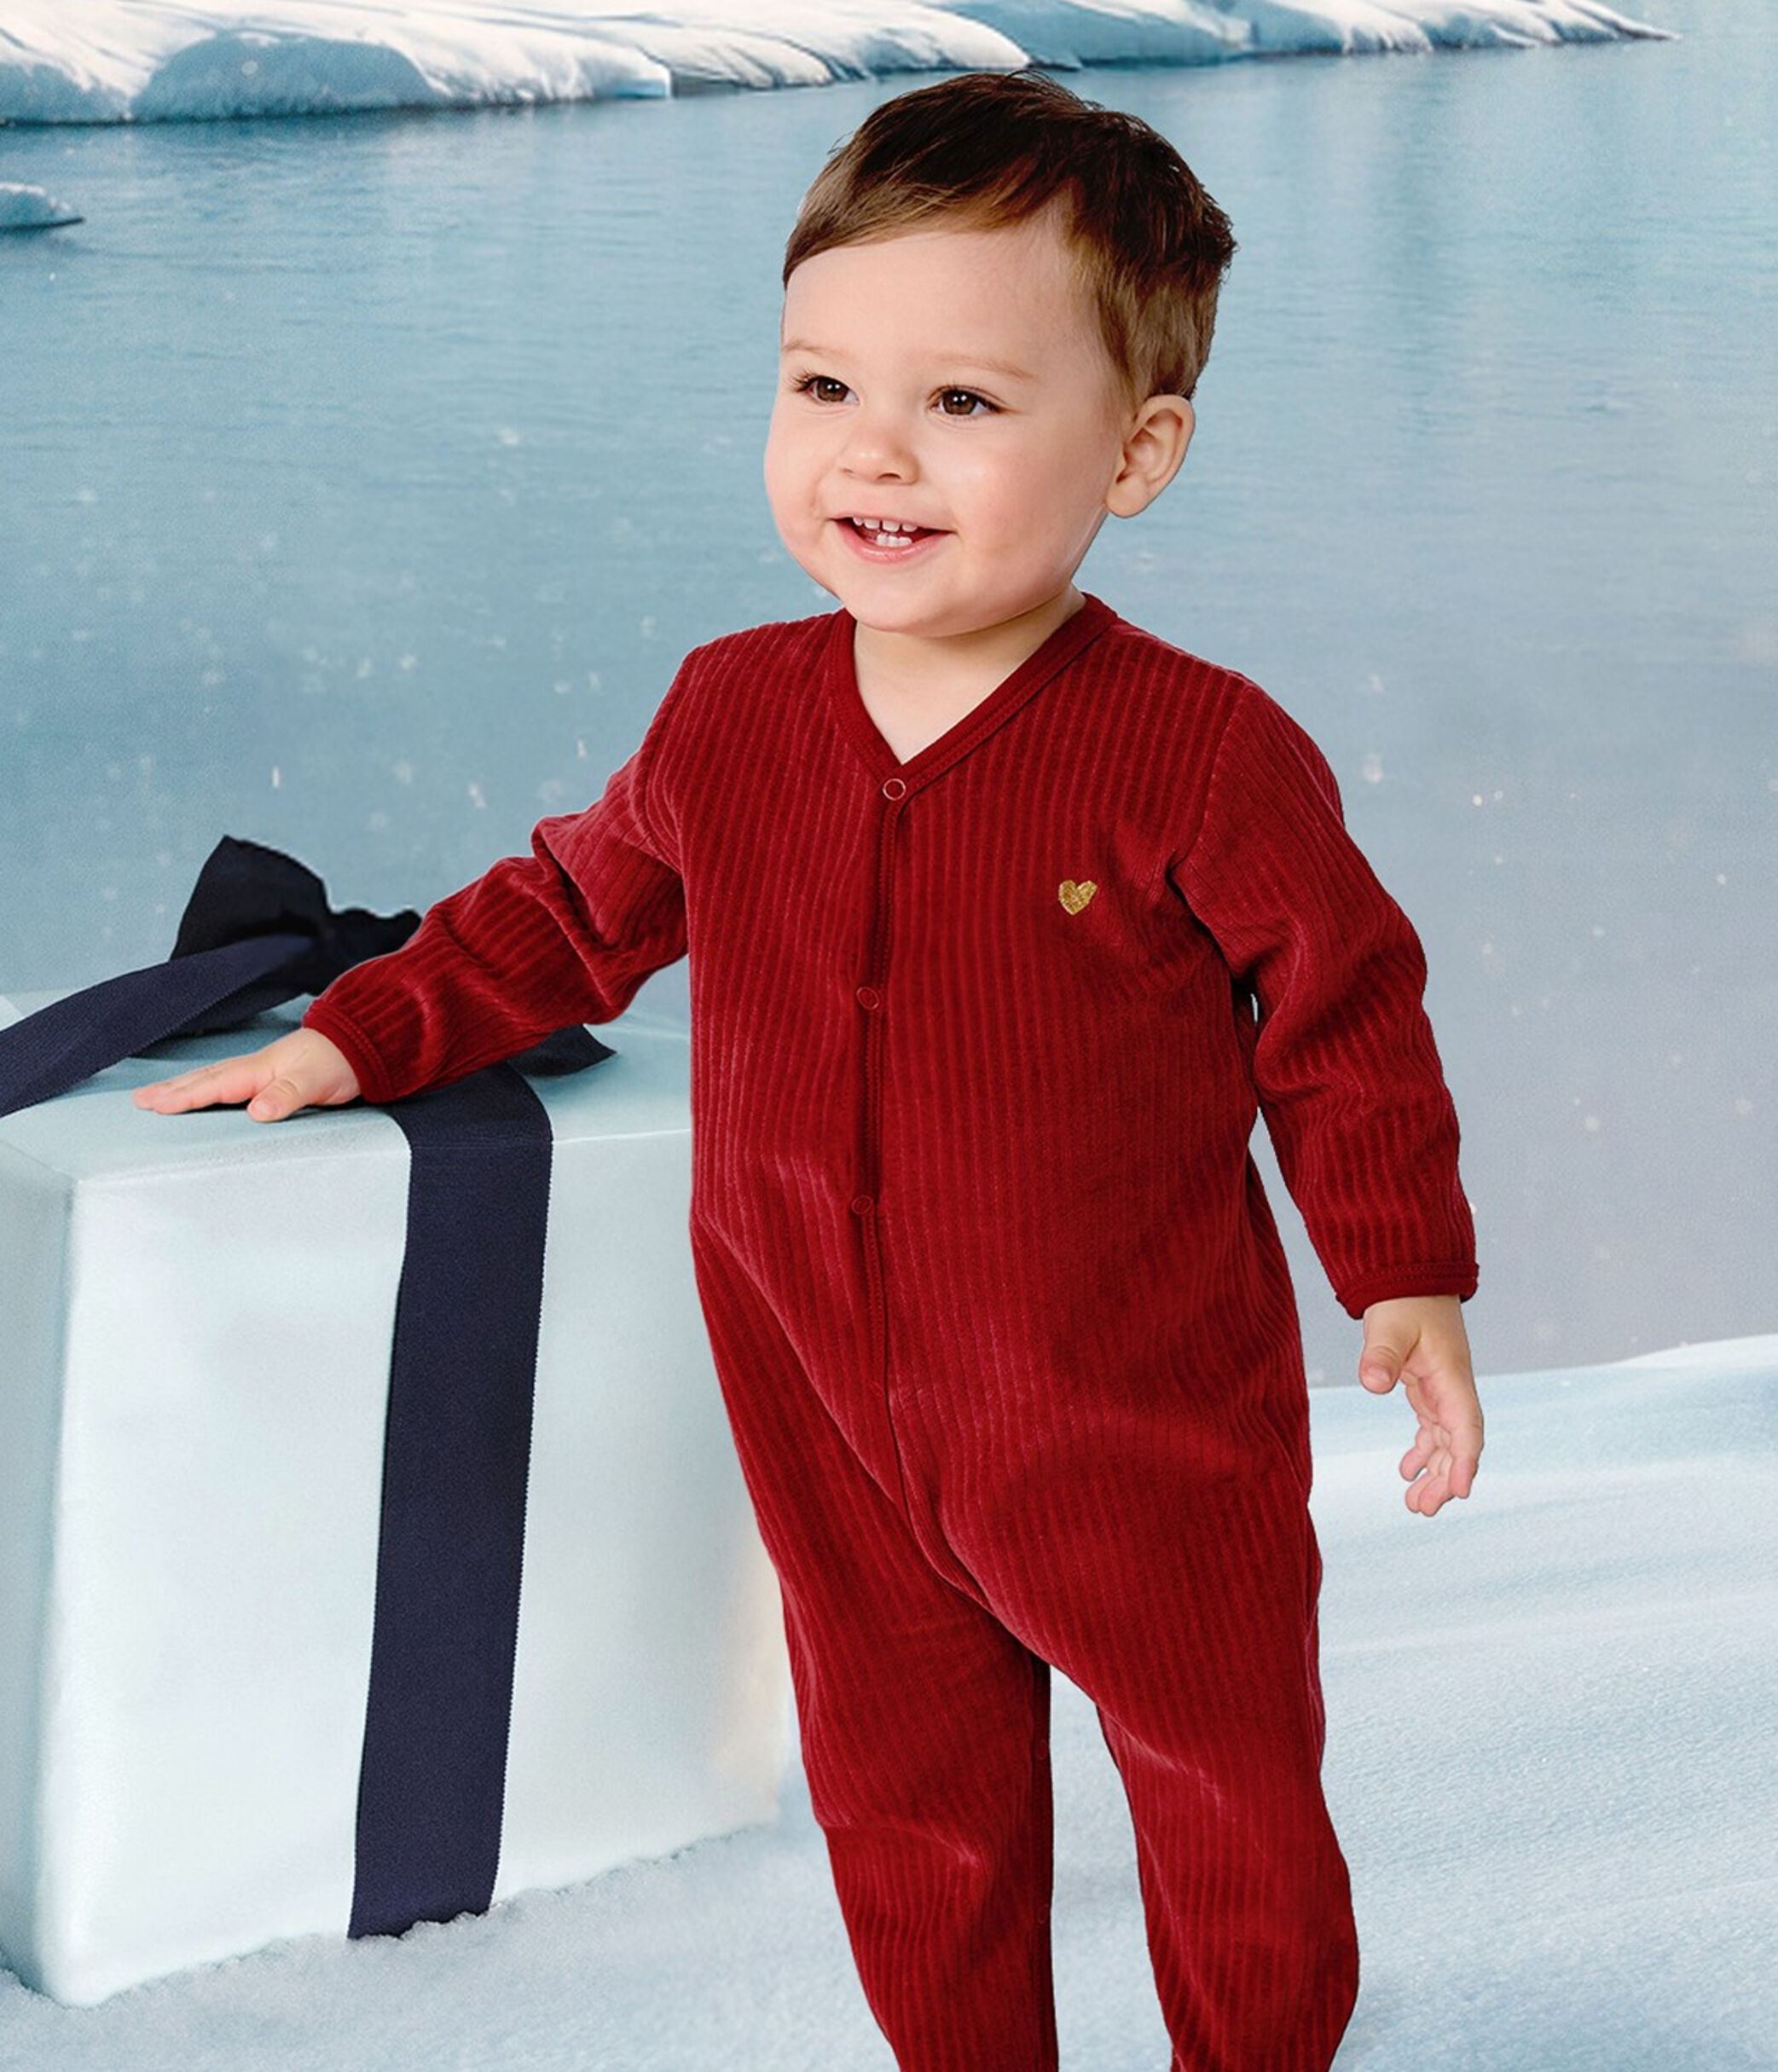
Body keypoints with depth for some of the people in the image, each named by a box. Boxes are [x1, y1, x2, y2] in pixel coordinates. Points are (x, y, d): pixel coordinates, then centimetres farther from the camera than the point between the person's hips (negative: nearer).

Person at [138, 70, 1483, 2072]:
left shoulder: (1203, 759, -18)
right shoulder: (728, 719, -5)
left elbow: (1345, 1012, -5)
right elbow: (575, 908, 14)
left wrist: (1406, 1270, -6)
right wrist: (360, 1033, 12)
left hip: (1146, 1427, -3)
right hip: (835, 1435, 3)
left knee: (1234, 1796, 14)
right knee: (902, 1799, 16)